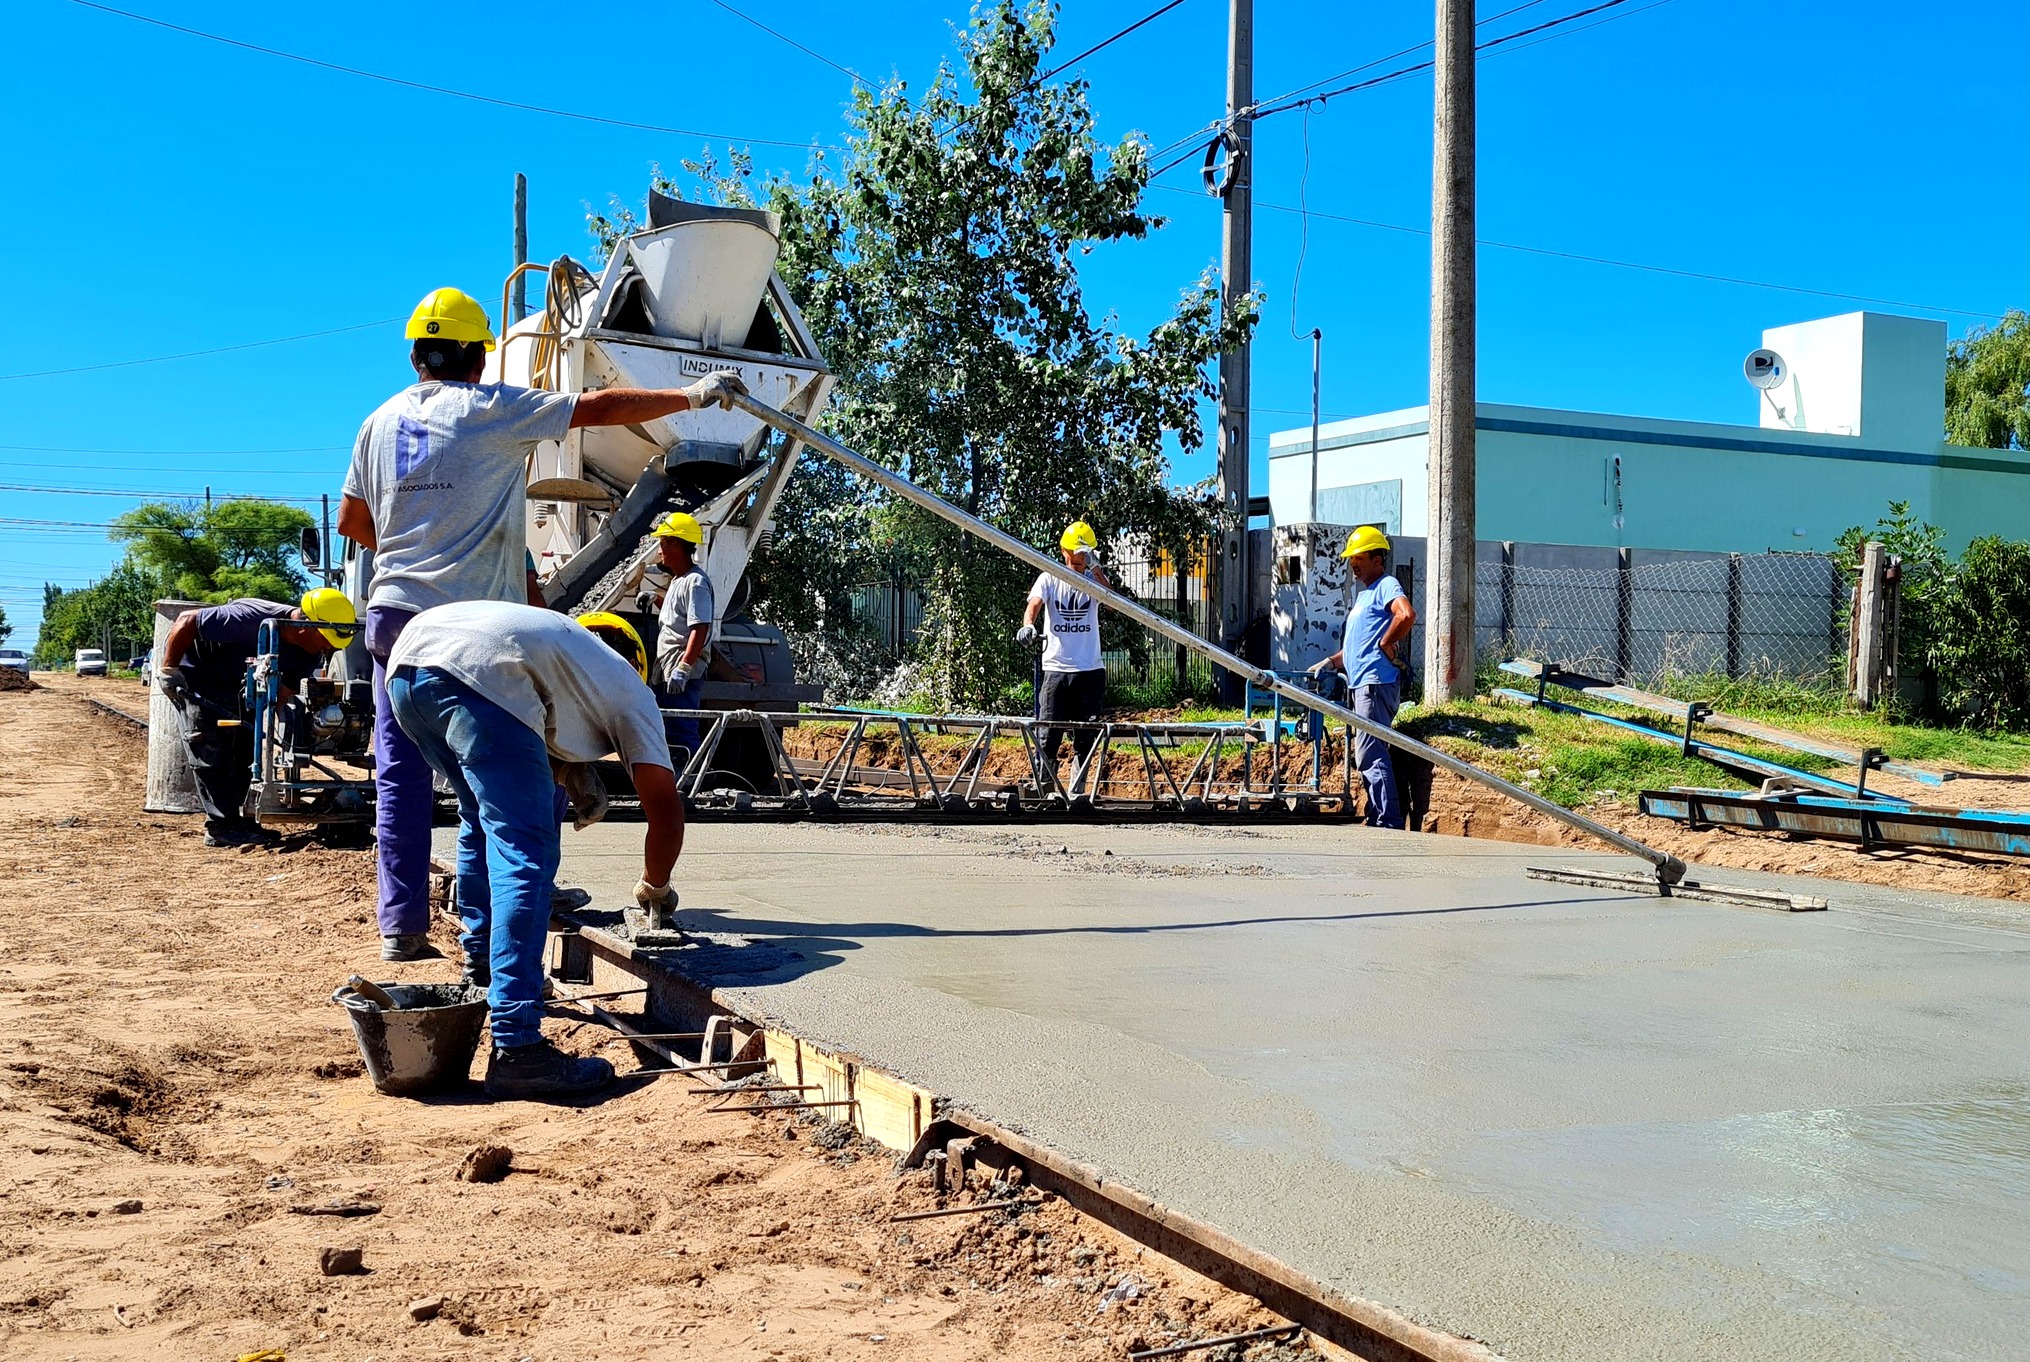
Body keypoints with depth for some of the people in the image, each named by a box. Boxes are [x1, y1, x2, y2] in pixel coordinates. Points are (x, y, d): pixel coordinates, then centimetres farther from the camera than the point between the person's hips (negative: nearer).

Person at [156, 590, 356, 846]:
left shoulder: (311, 654, -17)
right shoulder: (252, 619, -39)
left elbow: (286, 690, -12)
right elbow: (187, 620, -32)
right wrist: (168, 668, -27)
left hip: (233, 682, 8)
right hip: (193, 669, -8)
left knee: (246, 745, 5)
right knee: (210, 747, -13)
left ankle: (244, 820, 12)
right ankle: (221, 827, -11)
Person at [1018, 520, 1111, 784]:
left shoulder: (1094, 579, 7)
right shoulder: (1049, 578, 5)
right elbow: (1034, 603, -12)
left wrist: (1096, 568, -24)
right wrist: (1028, 624, -34)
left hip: (1090, 670, 2)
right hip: (1055, 667, -1)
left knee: (1086, 739, 7)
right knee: (1047, 736, -4)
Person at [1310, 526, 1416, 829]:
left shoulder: (1386, 585, -7)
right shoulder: (1364, 594, 25)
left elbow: (1406, 614, -29)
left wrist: (1386, 644, -19)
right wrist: (1331, 662, 19)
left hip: (1376, 683, -11)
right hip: (1360, 683, 11)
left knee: (1370, 754, -14)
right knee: (1370, 754, 12)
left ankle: (1388, 824, -14)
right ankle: (1377, 819, 16)